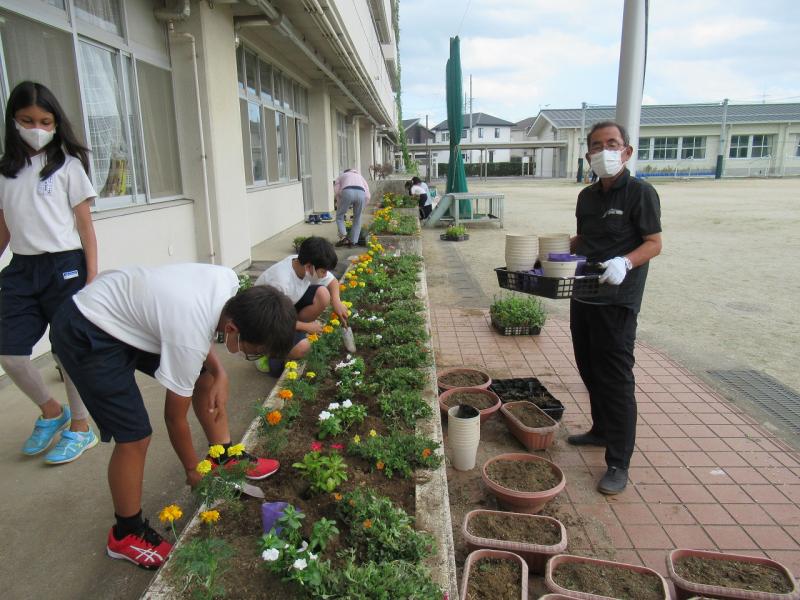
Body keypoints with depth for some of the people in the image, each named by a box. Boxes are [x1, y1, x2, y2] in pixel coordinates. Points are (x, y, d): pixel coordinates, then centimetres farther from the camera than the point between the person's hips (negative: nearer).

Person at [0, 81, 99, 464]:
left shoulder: (67, 165, 0)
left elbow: (85, 225, -3)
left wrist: (92, 276, -8)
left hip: (63, 266, -4)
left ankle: (81, 427, 19)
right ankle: (51, 412, 28)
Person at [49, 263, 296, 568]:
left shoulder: (229, 281, -16)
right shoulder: (190, 340, -33)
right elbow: (175, 418, -17)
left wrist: (218, 373, -6)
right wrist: (193, 469, 0)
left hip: (128, 312, 9)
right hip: (85, 336, -9)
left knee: (208, 375, 10)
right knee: (135, 436, -12)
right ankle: (126, 534, 12)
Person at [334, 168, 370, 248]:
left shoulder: (341, 176, 36)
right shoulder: (360, 177, 41)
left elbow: (336, 191, 18)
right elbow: (367, 195, 26)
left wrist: (339, 206, 27)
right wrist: (362, 208, 34)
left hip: (347, 192, -2)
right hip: (361, 193, 2)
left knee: (339, 215, 16)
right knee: (357, 219, 20)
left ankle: (343, 237, -1)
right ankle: (352, 242, 16)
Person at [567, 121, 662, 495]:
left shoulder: (640, 192, -8)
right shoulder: (587, 196, 12)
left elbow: (654, 243, -10)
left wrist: (625, 263, -28)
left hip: (617, 300, -7)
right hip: (583, 295, 7)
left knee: (615, 379, -4)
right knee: (589, 370, 18)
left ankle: (618, 463, 5)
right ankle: (602, 430, 39)